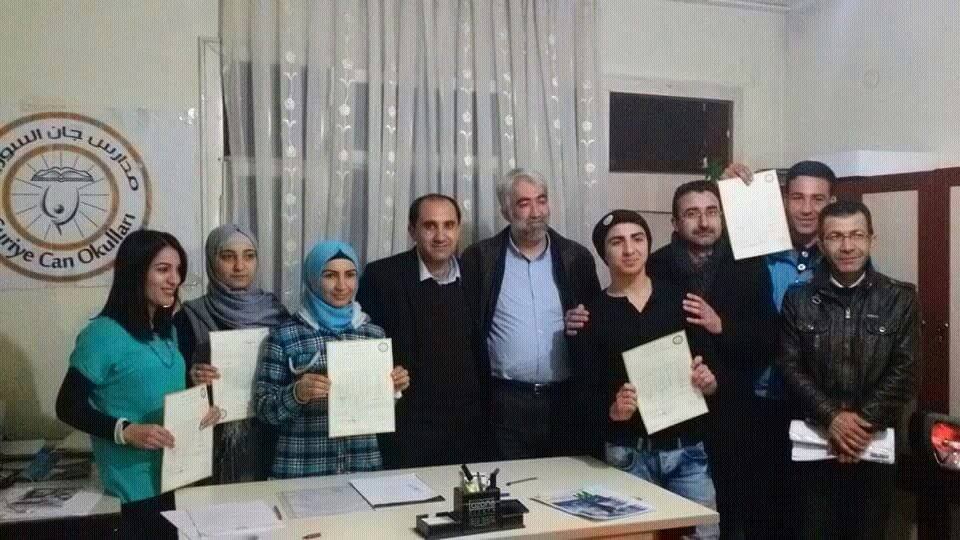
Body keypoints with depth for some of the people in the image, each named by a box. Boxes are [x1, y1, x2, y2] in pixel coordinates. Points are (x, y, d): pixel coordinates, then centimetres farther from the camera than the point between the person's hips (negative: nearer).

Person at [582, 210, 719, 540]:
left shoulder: (681, 298, 4)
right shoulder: (593, 312, 0)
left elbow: (713, 362, 6)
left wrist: (709, 382, -15)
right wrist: (612, 410, -19)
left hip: (688, 449, 1)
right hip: (627, 453, -1)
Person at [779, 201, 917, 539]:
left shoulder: (900, 299, 1)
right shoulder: (798, 299, 1)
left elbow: (903, 371, -4)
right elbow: (790, 367, -4)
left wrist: (864, 422, -14)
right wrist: (831, 417, -15)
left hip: (876, 443, 0)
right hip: (815, 440, 0)